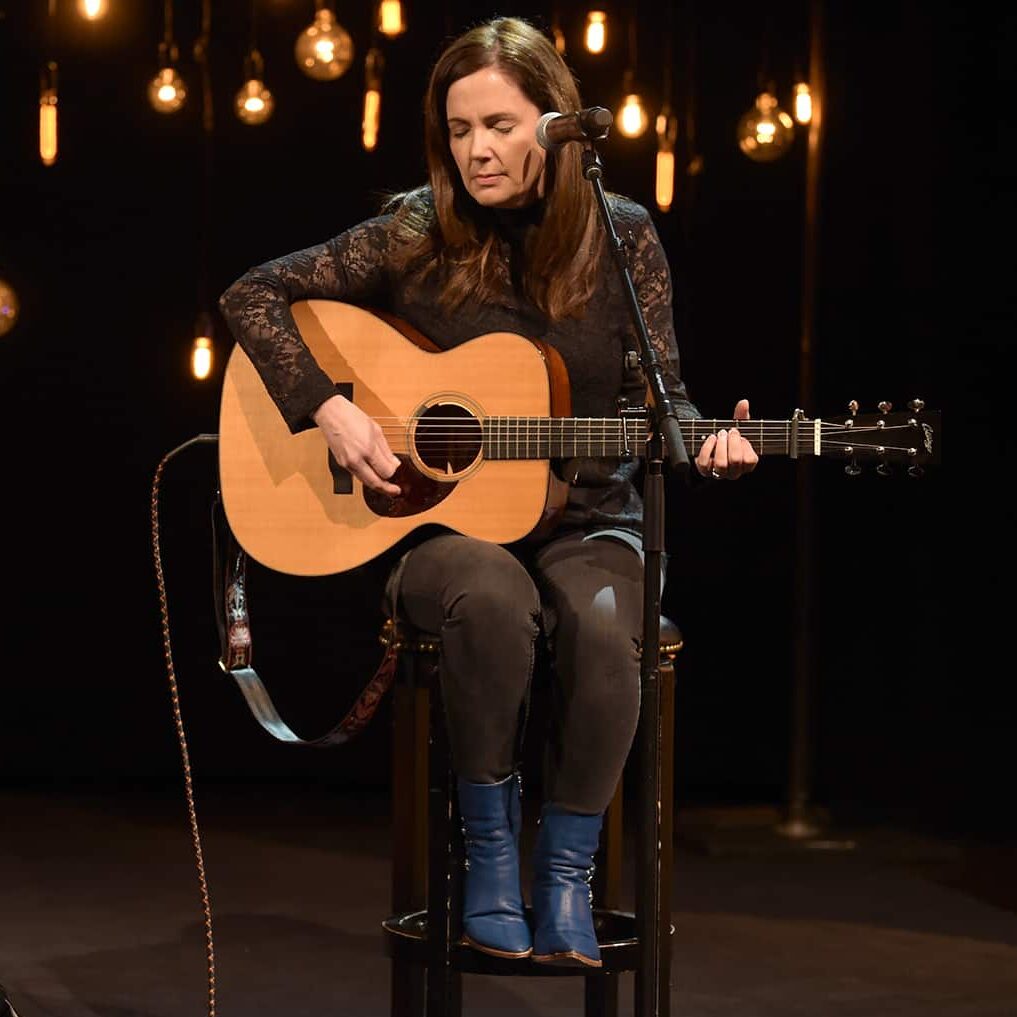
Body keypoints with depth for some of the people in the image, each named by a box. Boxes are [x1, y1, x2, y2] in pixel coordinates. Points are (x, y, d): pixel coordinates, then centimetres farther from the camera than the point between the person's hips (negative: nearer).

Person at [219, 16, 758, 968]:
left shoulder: (622, 238, 1)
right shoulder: (416, 234, -2)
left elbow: (657, 391, 5)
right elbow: (252, 295, 0)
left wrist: (704, 441, -18)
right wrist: (326, 408, -13)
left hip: (583, 522, 1)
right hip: (440, 523, -1)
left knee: (603, 627, -34)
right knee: (492, 601, -37)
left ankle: (567, 873, -16)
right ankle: (488, 851, -17)